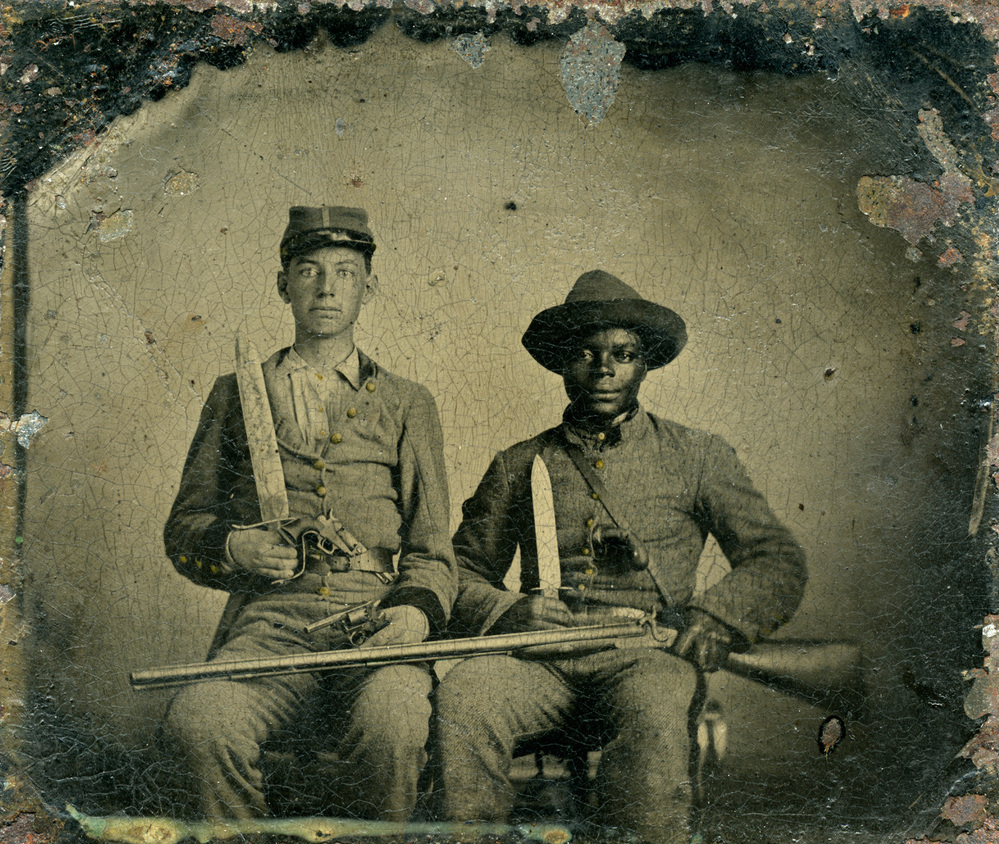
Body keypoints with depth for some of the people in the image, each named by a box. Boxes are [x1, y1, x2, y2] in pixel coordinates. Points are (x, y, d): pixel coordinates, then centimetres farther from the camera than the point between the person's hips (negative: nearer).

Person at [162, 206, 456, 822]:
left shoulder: (407, 404, 19)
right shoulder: (236, 395, 20)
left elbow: (432, 551, 14)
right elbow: (184, 527, 20)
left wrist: (416, 610, -8)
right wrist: (232, 546, -3)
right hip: (270, 620, 1)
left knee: (394, 723, -33)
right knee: (200, 720, -31)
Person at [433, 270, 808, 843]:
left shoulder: (698, 458, 16)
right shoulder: (519, 466, 20)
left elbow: (778, 561, 12)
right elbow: (464, 570, 20)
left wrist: (715, 616, -8)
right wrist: (505, 612, -4)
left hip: (647, 653, -1)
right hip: (542, 658, 2)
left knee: (652, 706, -38)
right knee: (463, 694, -31)